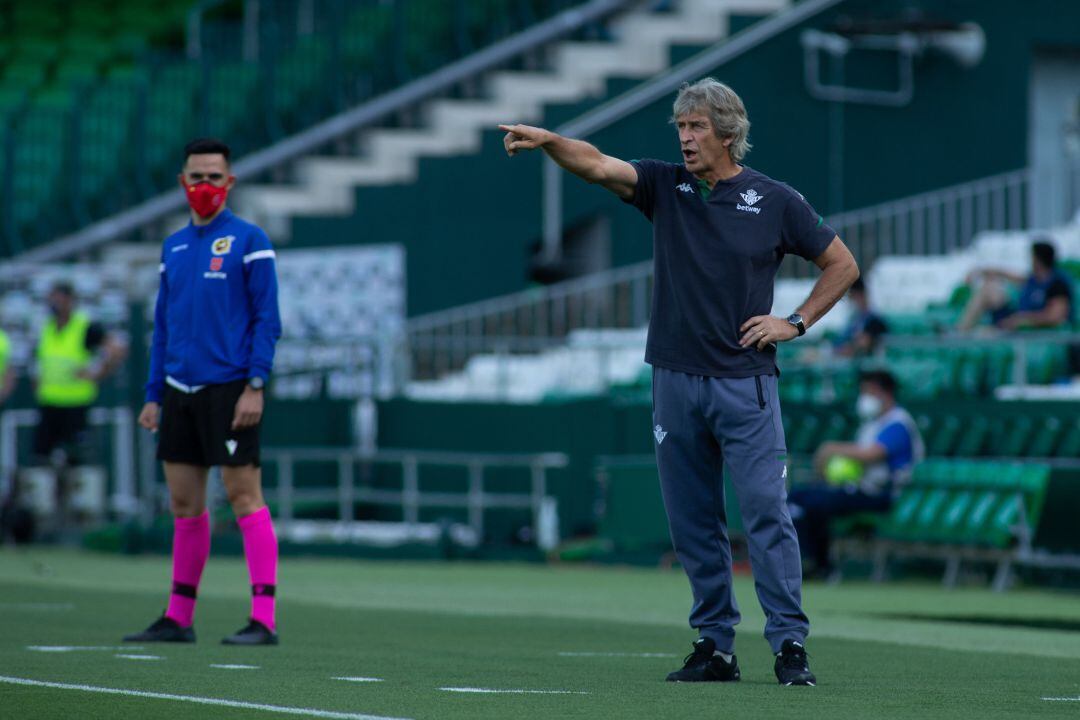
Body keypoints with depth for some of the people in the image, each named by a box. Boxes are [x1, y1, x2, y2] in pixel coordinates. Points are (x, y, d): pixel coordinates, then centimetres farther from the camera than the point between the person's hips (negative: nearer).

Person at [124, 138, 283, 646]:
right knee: (184, 504, 8)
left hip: (229, 389, -6)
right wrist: (153, 394, 13)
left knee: (244, 497, -8)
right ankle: (178, 618, 14)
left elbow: (267, 319, -7)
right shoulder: (173, 247, 15)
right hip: (179, 390, 6)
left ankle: (264, 618, -8)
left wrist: (255, 385, -15)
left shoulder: (248, 241, -3)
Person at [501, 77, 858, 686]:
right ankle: (716, 647, 12)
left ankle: (790, 644, -5)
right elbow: (598, 165, -11)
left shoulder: (775, 201, 0)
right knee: (694, 523, 6)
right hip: (676, 380, 3)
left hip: (745, 384, -3)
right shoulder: (666, 187, 6)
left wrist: (796, 323, -1)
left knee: (767, 513, -8)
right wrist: (548, 141, -29)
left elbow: (842, 264, 8)